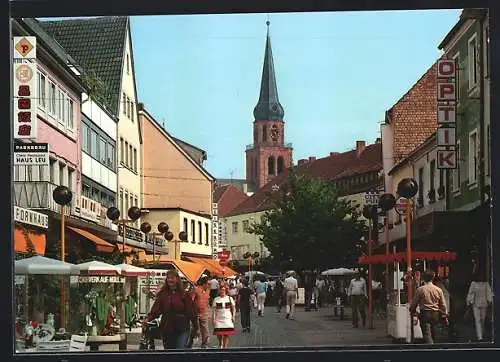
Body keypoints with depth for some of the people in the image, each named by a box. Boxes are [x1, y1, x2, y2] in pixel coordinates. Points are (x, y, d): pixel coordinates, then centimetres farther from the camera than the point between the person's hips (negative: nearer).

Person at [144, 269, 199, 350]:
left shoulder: (184, 294, -1)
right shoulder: (162, 294, 5)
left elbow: (191, 312, 0)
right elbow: (155, 310, -3)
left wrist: (196, 328, 1)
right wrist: (148, 318, -21)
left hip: (182, 329, -3)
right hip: (167, 329, 3)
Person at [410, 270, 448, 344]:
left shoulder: (420, 290, -5)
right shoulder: (438, 290, 2)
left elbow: (414, 303, 1)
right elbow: (443, 305, 6)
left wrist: (413, 313, 16)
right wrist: (445, 316, 14)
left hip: (425, 314, -3)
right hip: (436, 315, 4)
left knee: (427, 334, -10)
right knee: (433, 334, 16)